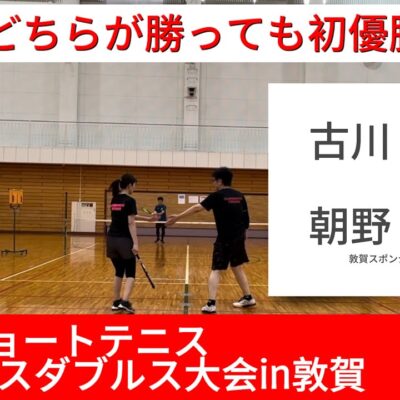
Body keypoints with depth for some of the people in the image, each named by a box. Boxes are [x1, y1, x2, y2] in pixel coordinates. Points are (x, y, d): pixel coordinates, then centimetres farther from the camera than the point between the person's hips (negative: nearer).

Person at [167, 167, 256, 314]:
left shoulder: (217, 196, -9)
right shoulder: (239, 196, 7)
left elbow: (197, 208, -12)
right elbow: (245, 219, 12)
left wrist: (178, 217, -9)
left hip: (225, 239, -6)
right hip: (238, 238, 6)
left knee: (216, 270, -3)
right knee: (238, 268, 21)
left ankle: (211, 304, -10)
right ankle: (248, 297, 27)